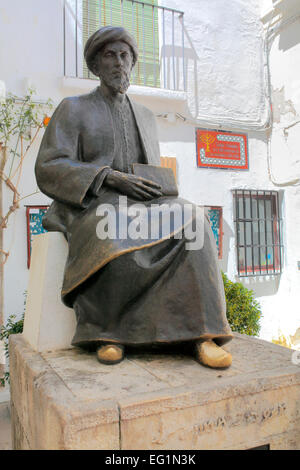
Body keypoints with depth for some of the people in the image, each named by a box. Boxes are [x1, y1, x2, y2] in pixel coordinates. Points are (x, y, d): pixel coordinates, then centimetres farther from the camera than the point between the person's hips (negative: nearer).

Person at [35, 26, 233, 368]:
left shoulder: (145, 116, 22)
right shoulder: (73, 109, 8)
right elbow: (49, 169, -5)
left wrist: (159, 188, -3)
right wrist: (113, 179, -19)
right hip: (91, 205, -4)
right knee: (115, 240, -40)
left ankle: (200, 331, -30)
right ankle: (106, 327, -21)